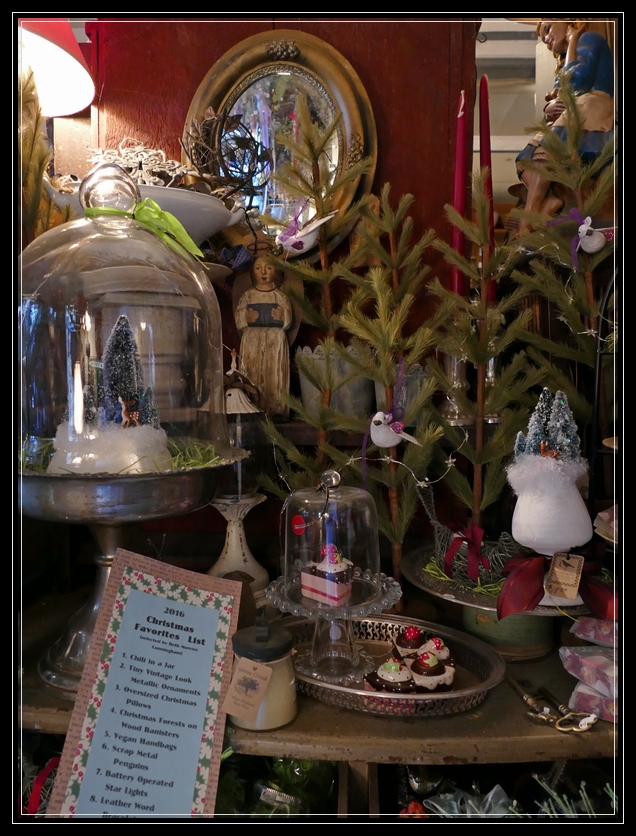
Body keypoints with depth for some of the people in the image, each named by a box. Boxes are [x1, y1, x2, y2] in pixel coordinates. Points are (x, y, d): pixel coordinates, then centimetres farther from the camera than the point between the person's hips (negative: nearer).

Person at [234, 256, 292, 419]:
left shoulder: (280, 296, 7)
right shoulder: (248, 295, 9)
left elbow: (288, 320, 3)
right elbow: (238, 316, 5)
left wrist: (282, 317, -19)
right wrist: (246, 318, -15)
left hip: (275, 340, 0)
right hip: (252, 340, 1)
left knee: (274, 374, -1)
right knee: (253, 374, -2)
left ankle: (275, 409, 4)